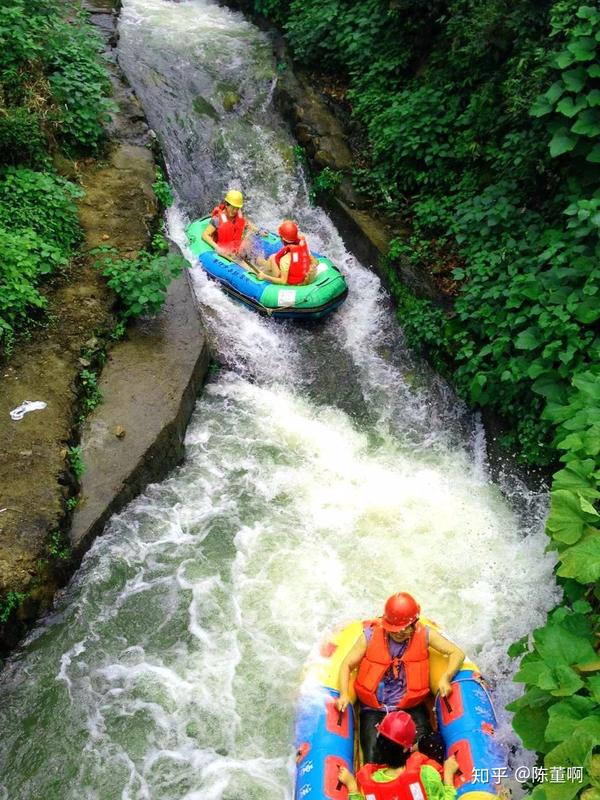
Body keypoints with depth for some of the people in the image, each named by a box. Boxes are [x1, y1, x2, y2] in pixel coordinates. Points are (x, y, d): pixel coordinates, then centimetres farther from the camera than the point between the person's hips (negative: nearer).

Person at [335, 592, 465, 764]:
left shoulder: (424, 635, -7)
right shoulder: (370, 635, -10)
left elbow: (457, 653, -5)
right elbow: (347, 665, -5)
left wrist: (445, 678, -23)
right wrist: (344, 695, -21)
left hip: (411, 707, 1)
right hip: (374, 709, 0)